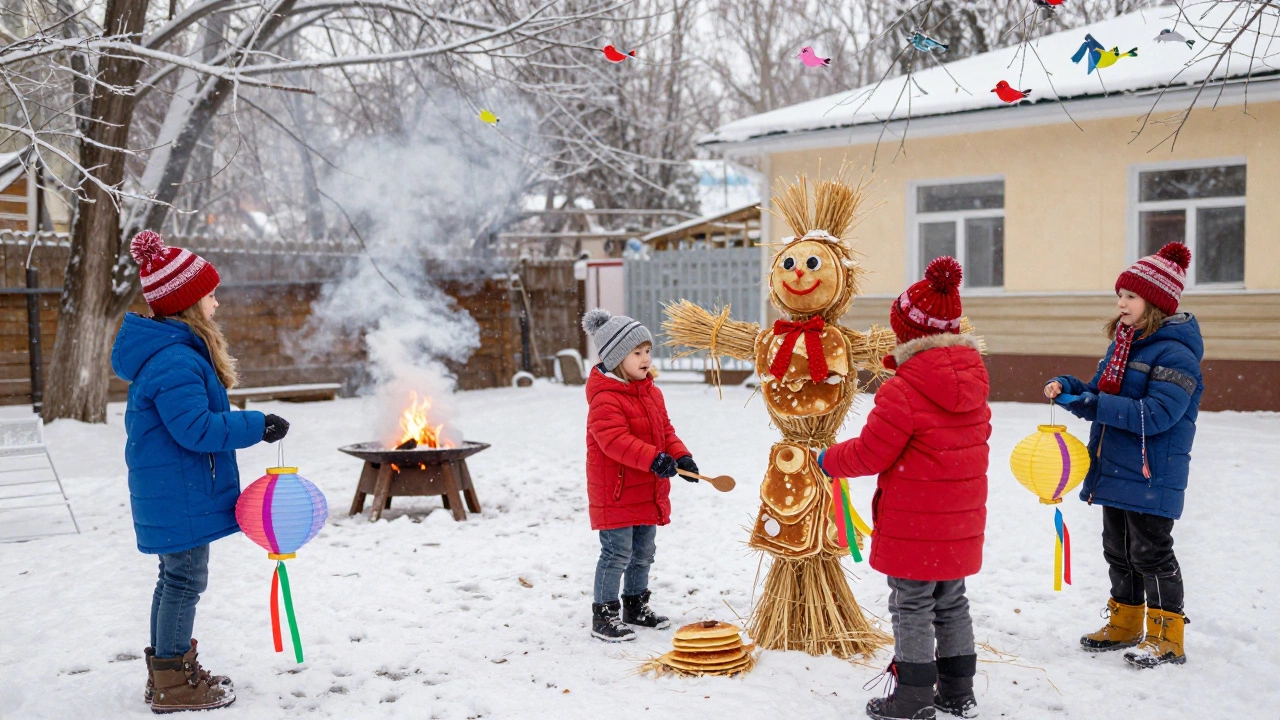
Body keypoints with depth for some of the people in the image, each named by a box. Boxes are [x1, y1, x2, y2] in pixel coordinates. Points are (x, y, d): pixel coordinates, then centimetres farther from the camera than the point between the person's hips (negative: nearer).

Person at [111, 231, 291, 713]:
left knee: (176, 578, 19)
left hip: (167, 491, 11)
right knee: (185, 581, -1)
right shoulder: (175, 361, -23)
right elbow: (196, 427, -26)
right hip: (180, 494, -11)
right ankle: (173, 684, 10)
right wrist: (257, 427, -20)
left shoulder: (175, 350, 12)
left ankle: (168, 672, 30)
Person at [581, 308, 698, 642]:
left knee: (643, 552, 17)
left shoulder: (651, 393, 10)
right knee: (617, 553, -6)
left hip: (648, 492, 9)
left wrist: (680, 456, -3)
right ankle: (604, 615, 4)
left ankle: (636, 605, 32)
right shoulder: (605, 398, -19)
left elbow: (665, 430, 15)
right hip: (616, 492, -9)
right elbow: (614, 439, -30)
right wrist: (653, 458, -37)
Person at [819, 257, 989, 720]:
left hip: (913, 526, -8)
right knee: (951, 604, 18)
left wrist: (830, 460, 2)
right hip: (960, 524, 8)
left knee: (912, 609, 3)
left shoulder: (903, 392, -20)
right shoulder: (973, 385, 5)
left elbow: (870, 454, -17)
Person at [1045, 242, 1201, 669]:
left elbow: (1158, 413, -27)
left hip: (1151, 477, -9)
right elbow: (1100, 398, 17)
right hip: (1113, 470, 9)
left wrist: (1097, 406, -28)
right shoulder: (1122, 343, 11)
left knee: (1151, 554, -1)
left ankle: (1166, 637, 11)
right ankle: (1124, 625, 31)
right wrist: (1068, 389, -2)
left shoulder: (1175, 353, -17)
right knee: (1118, 551, 17)